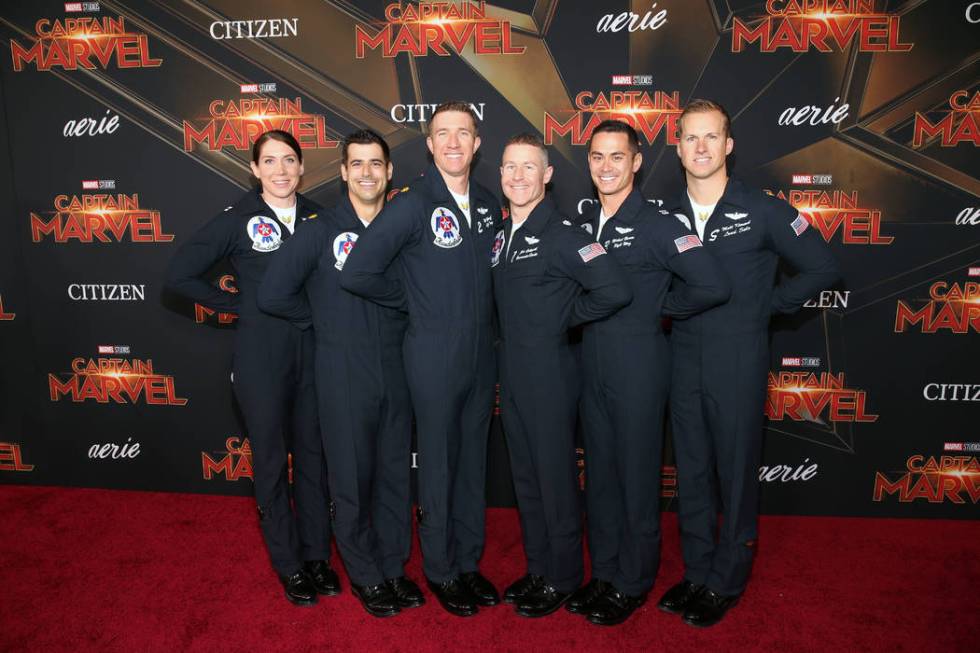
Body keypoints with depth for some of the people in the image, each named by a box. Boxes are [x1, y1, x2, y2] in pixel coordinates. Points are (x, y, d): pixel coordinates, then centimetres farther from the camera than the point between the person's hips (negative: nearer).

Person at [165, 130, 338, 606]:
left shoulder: (317, 217, 4)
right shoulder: (236, 220, -5)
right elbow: (179, 275, -4)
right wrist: (237, 305, -4)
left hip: (313, 353, 3)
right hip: (261, 357, -3)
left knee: (313, 455, 12)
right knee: (271, 460, 8)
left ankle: (317, 555, 29)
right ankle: (289, 565, 24)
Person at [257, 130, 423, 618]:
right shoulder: (321, 230, -6)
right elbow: (272, 295, -8)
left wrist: (398, 326, -2)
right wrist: (322, 318, 1)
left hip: (395, 370, 3)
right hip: (343, 374, -3)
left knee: (395, 472, 13)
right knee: (353, 477, 9)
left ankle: (394, 567, 32)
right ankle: (364, 576, 29)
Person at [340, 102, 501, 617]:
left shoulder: (488, 204, 7)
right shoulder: (411, 205, -12)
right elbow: (356, 273, -16)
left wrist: (477, 311, 6)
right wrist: (412, 300, -5)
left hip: (482, 352, 5)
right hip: (434, 355, -5)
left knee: (473, 462, 15)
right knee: (438, 465, 7)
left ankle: (468, 562, 33)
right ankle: (440, 570, 27)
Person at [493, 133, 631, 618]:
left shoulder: (559, 233, -15)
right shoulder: (502, 235, 10)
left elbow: (615, 290, -26)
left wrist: (566, 316, -13)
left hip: (549, 375, -8)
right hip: (511, 374, 8)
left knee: (555, 480, 6)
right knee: (525, 479, 17)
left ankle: (562, 579, 23)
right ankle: (537, 569, 33)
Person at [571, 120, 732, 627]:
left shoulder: (655, 225, -12)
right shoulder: (586, 226, 9)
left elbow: (713, 285, -22)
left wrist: (659, 307, -10)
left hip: (638, 364, -6)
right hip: (592, 363, 7)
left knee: (636, 475, 6)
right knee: (599, 472, 14)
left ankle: (632, 585, 23)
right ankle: (604, 573, 31)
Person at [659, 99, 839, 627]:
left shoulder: (763, 211, -7)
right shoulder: (669, 219, 5)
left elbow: (822, 269, -2)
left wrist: (770, 304, -2)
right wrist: (672, 310, 3)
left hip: (738, 366, -4)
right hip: (684, 365, 4)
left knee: (736, 475, 7)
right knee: (691, 474, 13)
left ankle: (726, 583, 24)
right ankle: (696, 573, 30)